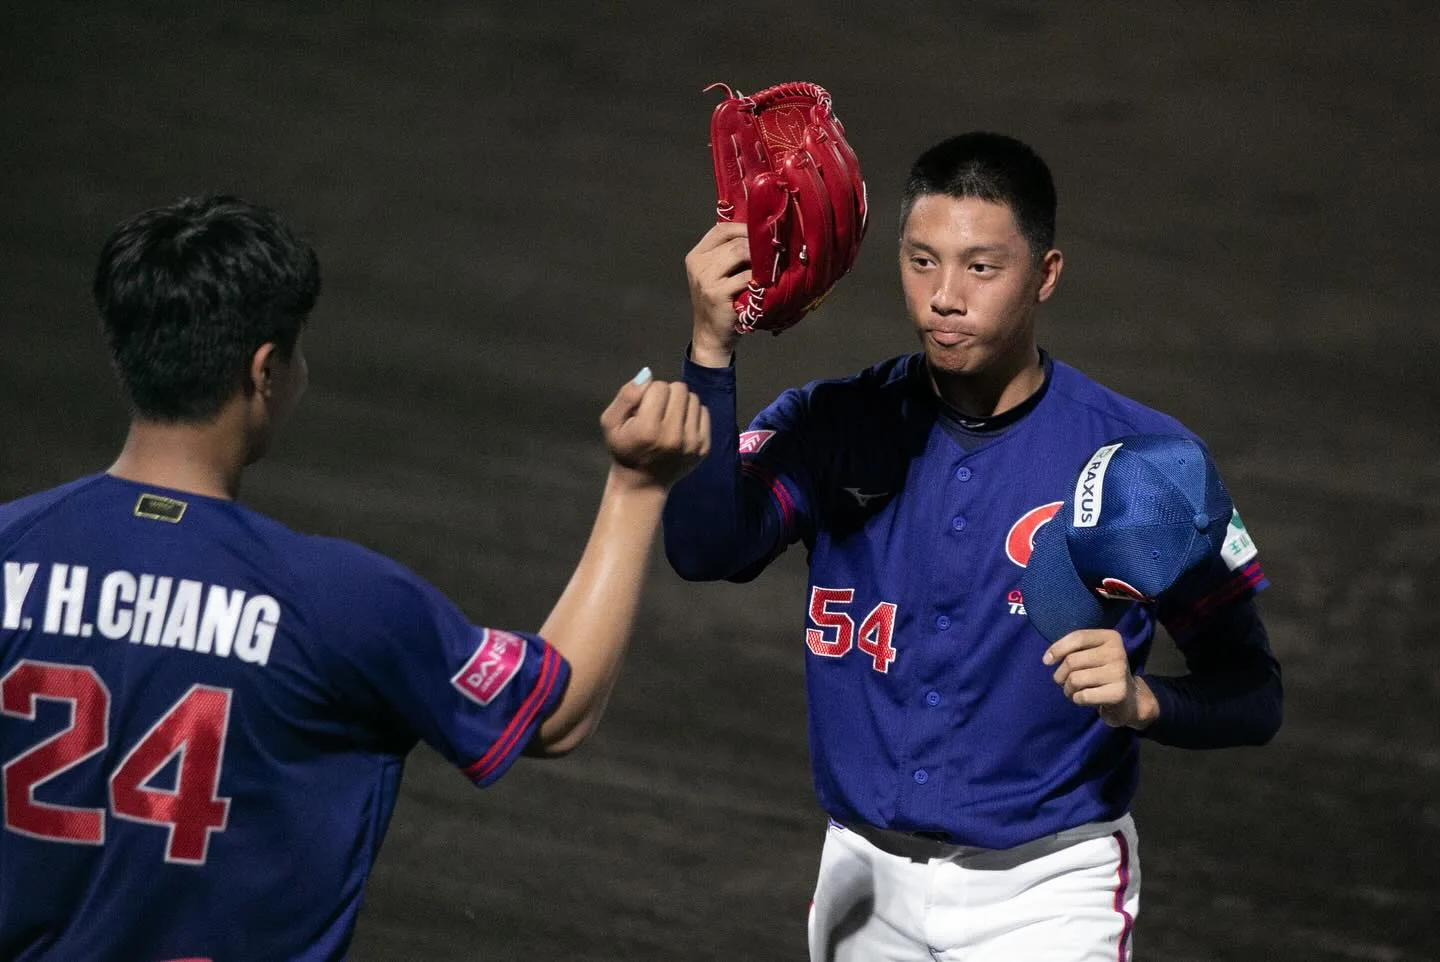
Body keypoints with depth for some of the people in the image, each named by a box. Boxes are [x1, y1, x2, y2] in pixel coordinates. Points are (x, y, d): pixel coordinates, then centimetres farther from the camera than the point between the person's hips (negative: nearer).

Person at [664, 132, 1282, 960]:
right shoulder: (834, 426, -1)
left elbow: (1254, 698, -6)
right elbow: (705, 549, -20)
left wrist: (1142, 702, -27)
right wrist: (712, 355, -31)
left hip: (1048, 893, -3)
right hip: (868, 885, 3)